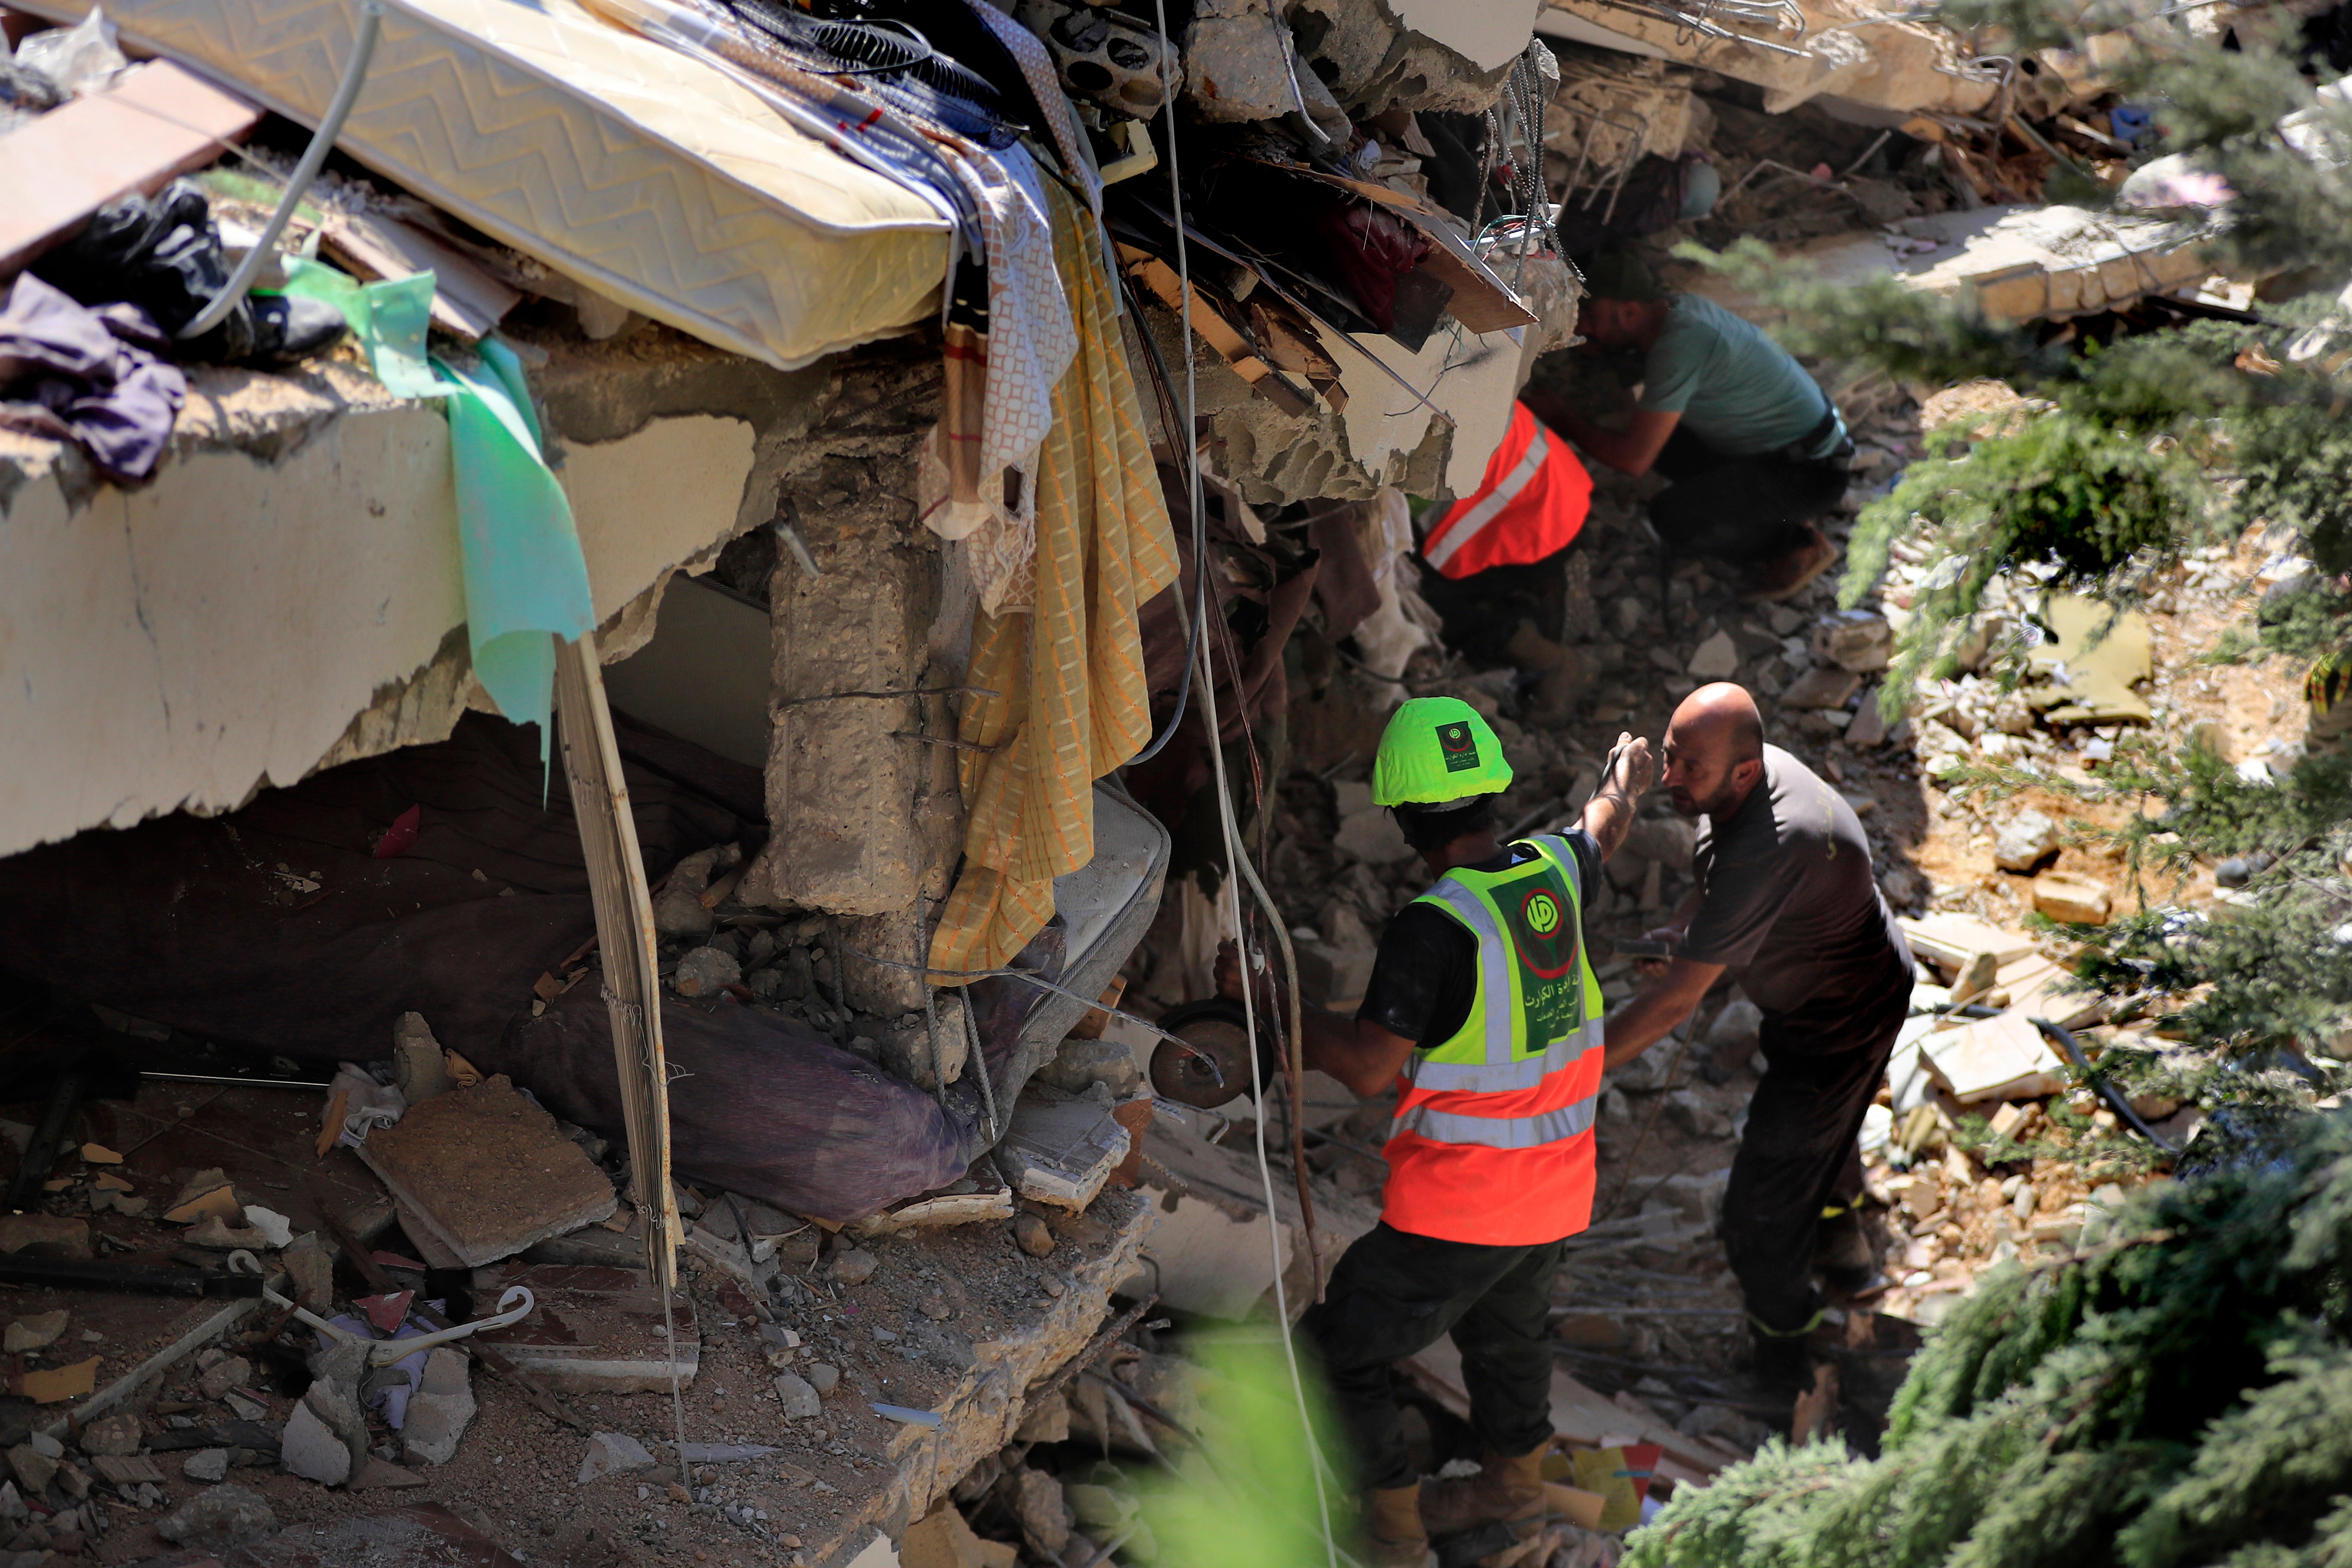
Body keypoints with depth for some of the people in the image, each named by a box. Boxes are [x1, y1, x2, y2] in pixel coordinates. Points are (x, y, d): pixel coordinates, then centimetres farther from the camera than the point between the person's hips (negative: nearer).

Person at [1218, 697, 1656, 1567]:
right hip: (1557, 1183, 8)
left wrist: (1262, 992, -20)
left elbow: (1368, 1066, -30)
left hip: (1457, 1210, -8)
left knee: (1338, 1351, 7)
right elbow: (1600, 834, 19)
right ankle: (1515, 1479, 52)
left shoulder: (1434, 929, -28)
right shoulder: (1549, 873, -6)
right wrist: (1625, 778, 41)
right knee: (1505, 1327, 32)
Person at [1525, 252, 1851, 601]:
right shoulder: (1679, 306, -1)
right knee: (1657, 435, 9)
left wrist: (1562, 420, -13)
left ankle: (1797, 545, 0)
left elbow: (1634, 459, -26)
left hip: (1809, 471, -10)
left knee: (1671, 517, -22)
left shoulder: (1677, 348, -28)